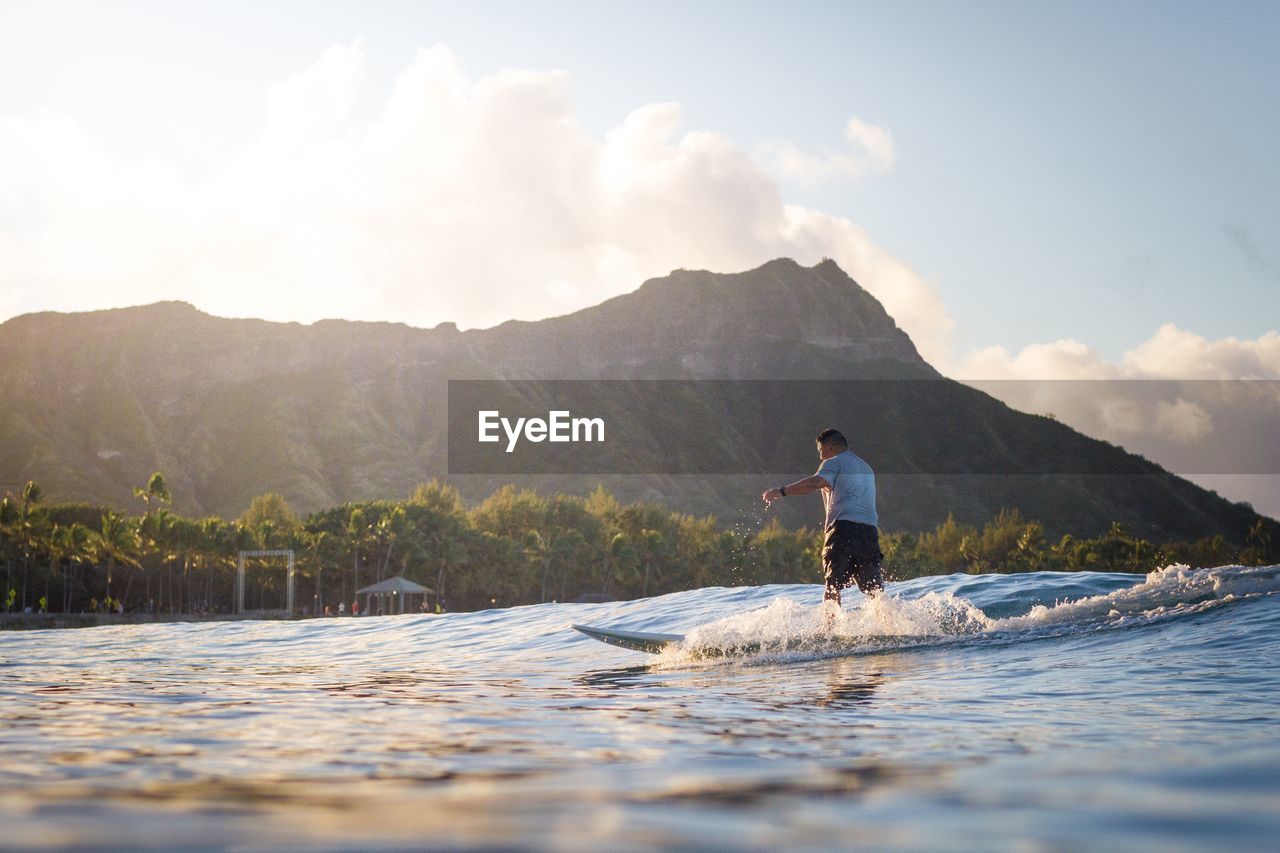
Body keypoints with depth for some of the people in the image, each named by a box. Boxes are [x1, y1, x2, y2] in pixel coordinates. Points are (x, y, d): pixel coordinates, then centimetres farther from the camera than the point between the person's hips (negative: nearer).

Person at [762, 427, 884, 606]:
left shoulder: (833, 463, 4)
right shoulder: (866, 467, 29)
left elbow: (815, 483, -15)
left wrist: (782, 491, -18)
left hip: (843, 527, -6)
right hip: (870, 530, 6)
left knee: (832, 586, -3)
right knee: (875, 591, 2)